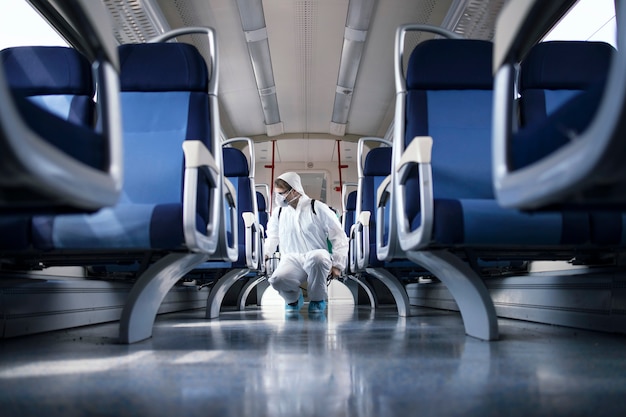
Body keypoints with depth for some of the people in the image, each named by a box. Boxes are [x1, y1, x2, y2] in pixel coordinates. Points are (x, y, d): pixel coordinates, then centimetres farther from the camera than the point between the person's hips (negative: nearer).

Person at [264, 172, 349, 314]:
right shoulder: (278, 212, 14)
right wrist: (263, 254, 13)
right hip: (291, 260, 2)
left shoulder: (318, 208, 2)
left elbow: (339, 237, 4)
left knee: (318, 257, -41)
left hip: (317, 259, -2)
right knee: (278, 280, -33)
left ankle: (317, 300, -12)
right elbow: (272, 237, 30)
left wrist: (337, 265, -3)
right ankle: (294, 298, 6)